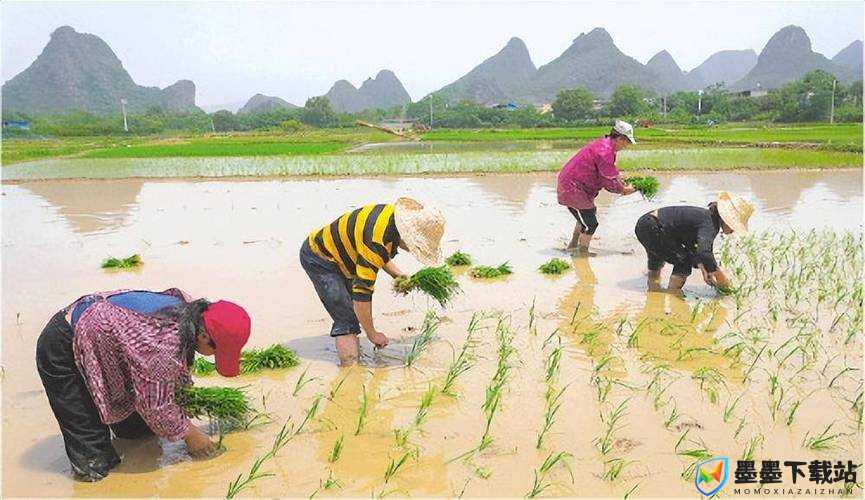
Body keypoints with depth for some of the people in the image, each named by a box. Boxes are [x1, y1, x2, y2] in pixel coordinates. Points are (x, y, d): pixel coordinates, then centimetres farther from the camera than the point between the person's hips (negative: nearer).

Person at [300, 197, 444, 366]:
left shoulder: (394, 213, -9)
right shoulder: (377, 243, -36)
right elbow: (361, 294, -32)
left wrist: (397, 274, 1)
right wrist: (372, 334, -21)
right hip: (317, 259, -10)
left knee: (354, 313, 14)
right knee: (346, 318, -15)